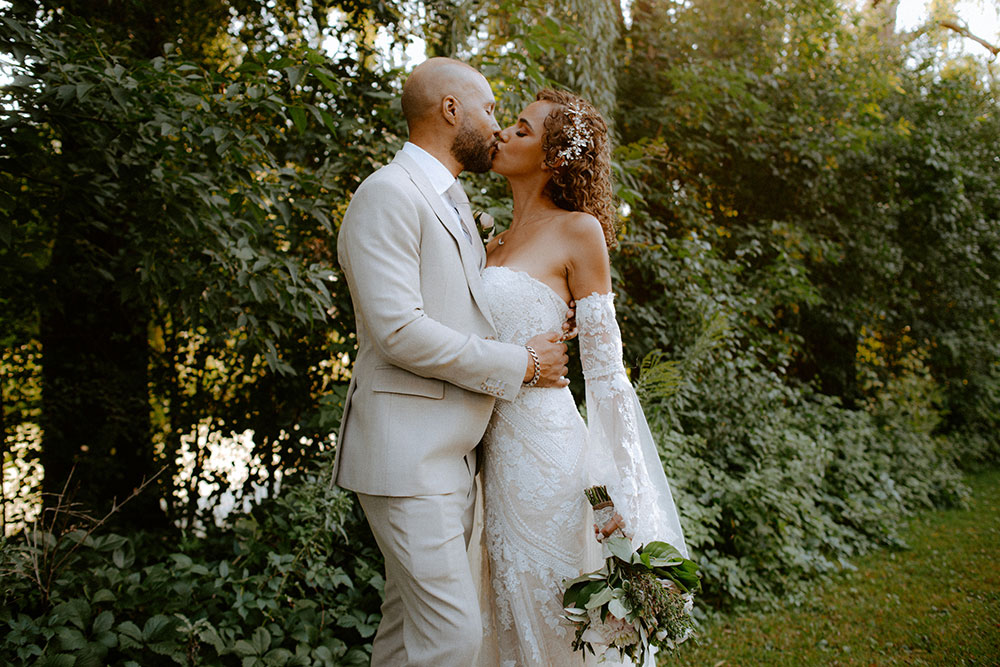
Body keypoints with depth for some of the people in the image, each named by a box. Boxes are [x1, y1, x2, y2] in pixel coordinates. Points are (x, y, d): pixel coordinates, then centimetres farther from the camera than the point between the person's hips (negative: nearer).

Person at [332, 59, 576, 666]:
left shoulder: (455, 203, 20)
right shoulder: (388, 194, -11)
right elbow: (399, 331, -20)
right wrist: (520, 364, -13)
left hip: (452, 451, 9)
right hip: (406, 453, -9)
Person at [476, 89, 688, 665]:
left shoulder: (577, 231, -6)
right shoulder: (497, 242, 15)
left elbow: (606, 369, -10)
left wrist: (618, 488, -14)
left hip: (543, 445, -7)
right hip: (493, 447, 7)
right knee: (510, 614, 13)